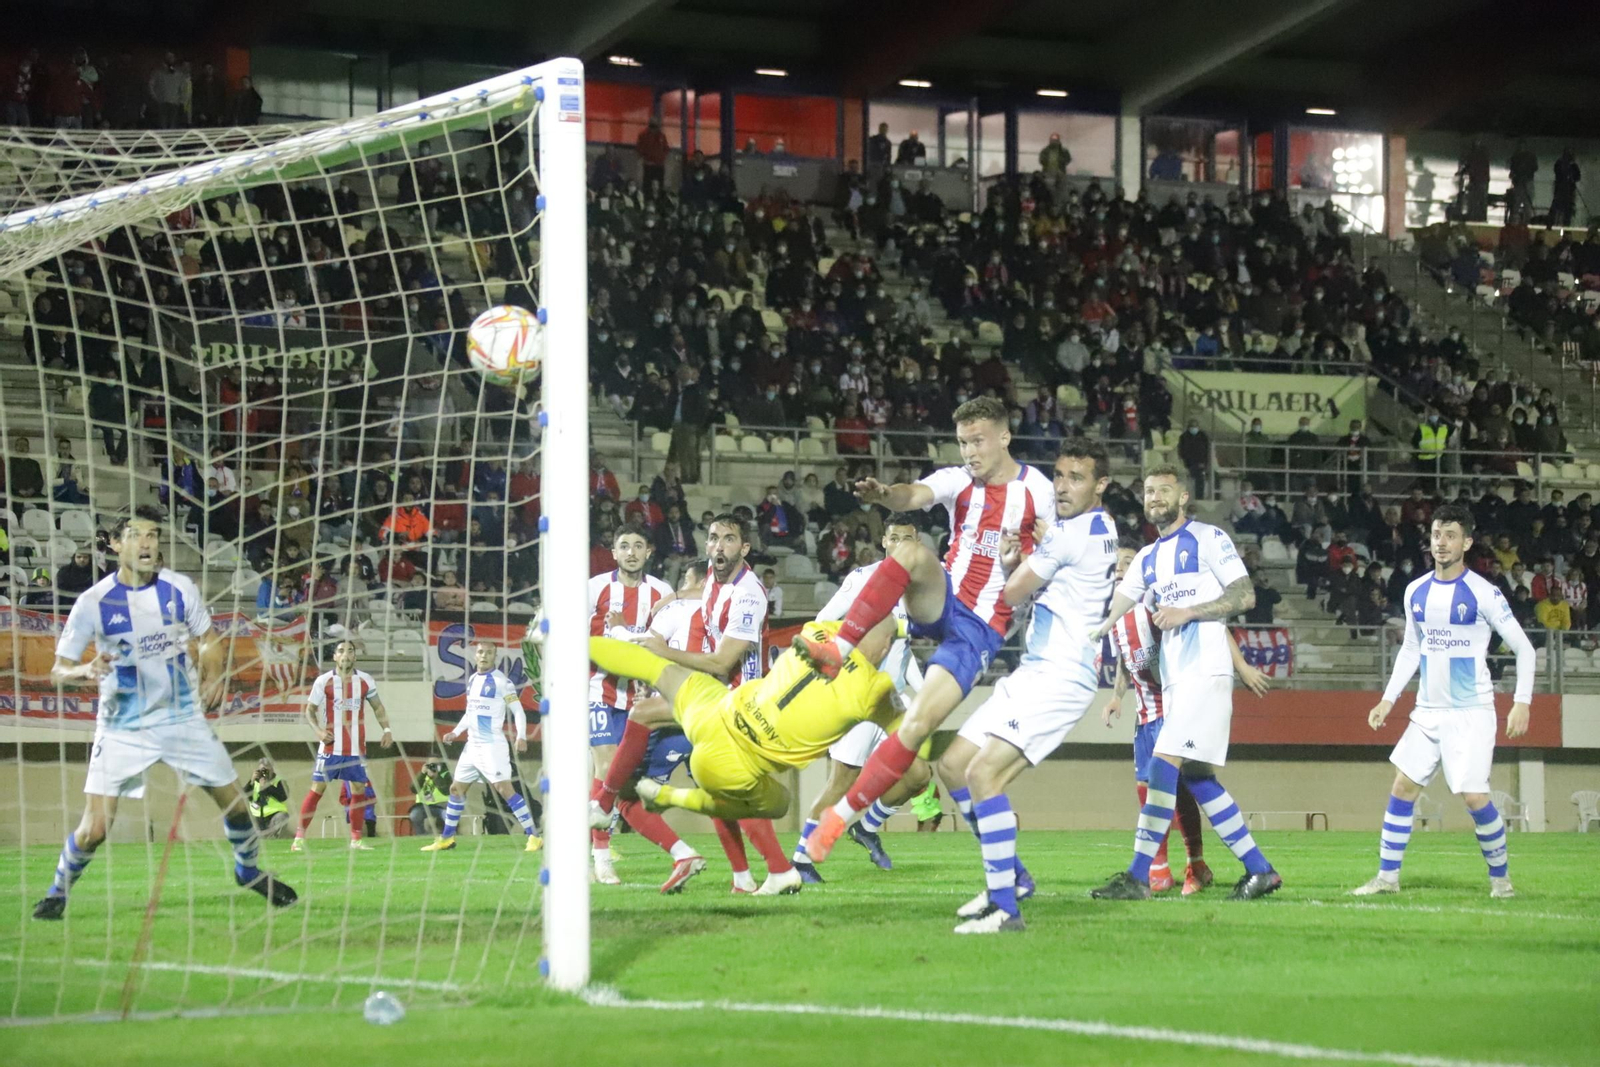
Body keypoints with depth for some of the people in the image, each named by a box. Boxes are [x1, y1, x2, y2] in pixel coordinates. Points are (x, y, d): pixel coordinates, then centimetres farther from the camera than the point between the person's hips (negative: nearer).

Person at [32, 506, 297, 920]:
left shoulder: (180, 589, -6)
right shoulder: (93, 602, -14)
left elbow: (209, 641, 11)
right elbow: (58, 672, -10)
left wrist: (213, 676, -8)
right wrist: (86, 671, -32)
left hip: (183, 717, 3)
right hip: (122, 727, -3)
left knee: (235, 804, 7)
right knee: (93, 830, -12)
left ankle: (249, 870, 37)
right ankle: (58, 892, 16)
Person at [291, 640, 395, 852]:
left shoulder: (365, 681, 4)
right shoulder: (324, 681, -2)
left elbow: (378, 707, 14)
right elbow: (309, 710, 2)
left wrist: (386, 729, -1)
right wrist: (318, 731, -15)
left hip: (356, 747, 3)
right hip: (331, 746, -3)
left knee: (358, 790, 3)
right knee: (317, 788, -6)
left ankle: (356, 839, 12)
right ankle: (299, 837, -5)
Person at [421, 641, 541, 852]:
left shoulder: (501, 681, -9)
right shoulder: (472, 680, 13)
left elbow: (518, 711, -12)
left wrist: (521, 736, -26)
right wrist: (455, 732, 16)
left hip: (492, 745, -8)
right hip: (472, 745, 8)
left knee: (505, 789, -16)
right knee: (456, 789, 12)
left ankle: (534, 837, -15)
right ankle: (446, 838, 24)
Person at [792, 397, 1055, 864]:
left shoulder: (1037, 491, 0)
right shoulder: (959, 480, 2)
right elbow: (915, 494, -20)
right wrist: (884, 494, -43)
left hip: (980, 629, -2)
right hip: (940, 605, 2)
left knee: (918, 725, -18)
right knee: (913, 551, -33)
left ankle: (842, 814, -7)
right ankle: (837, 650, -32)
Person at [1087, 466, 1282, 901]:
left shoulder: (1208, 539, -1)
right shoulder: (1147, 559, 20)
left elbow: (1245, 595, -8)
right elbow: (1112, 613, 14)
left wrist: (1187, 612, -16)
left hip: (1205, 670, -8)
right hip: (1174, 677, 8)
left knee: (1165, 762, -16)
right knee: (1198, 778, 7)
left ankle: (1138, 877, -19)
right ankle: (1259, 869, 13)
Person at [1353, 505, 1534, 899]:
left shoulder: (1482, 593, -11)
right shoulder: (1416, 592, 6)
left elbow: (1523, 648, -6)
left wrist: (1522, 703, -14)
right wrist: (1388, 699, 13)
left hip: (1471, 713, -6)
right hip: (1427, 711, 6)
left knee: (1474, 797, -11)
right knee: (1402, 788, 1)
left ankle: (1500, 877, 8)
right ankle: (1387, 877, 10)